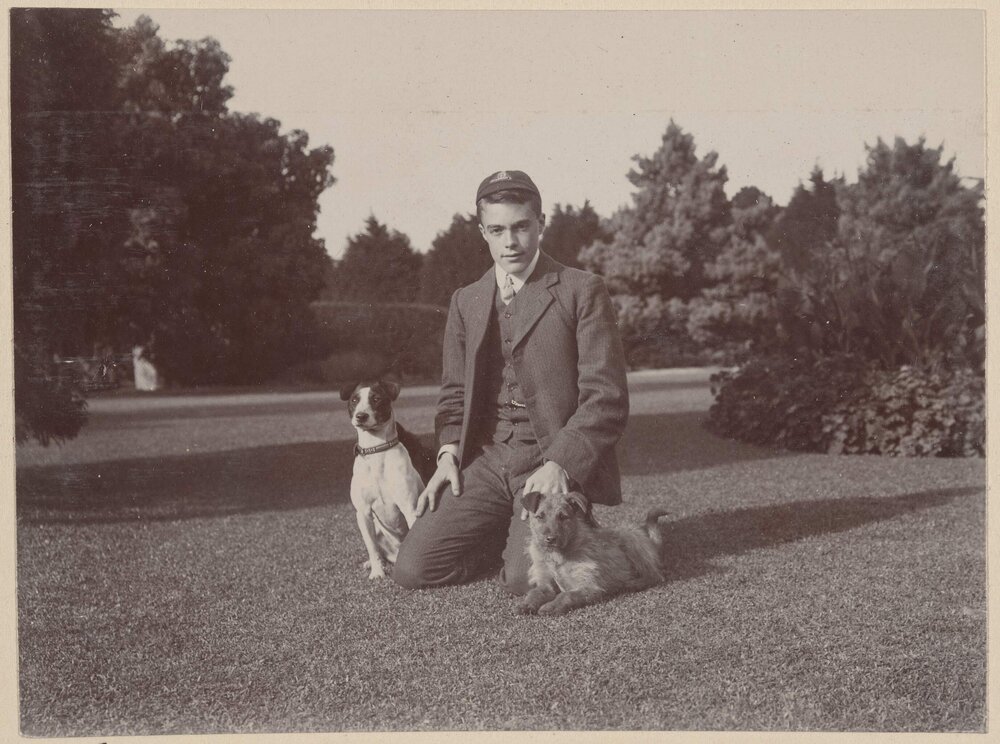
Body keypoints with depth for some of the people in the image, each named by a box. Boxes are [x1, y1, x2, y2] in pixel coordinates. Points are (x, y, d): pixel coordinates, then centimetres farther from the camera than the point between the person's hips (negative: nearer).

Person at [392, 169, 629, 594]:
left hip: (558, 459, -4)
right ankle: (512, 537, 15)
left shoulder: (582, 291, -1)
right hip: (485, 460, 5)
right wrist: (449, 452, 1)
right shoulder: (465, 302, 15)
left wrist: (558, 464, -19)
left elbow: (606, 398, -7)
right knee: (412, 570, -10)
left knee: (525, 580, -26)